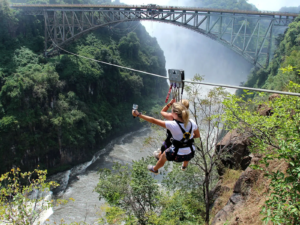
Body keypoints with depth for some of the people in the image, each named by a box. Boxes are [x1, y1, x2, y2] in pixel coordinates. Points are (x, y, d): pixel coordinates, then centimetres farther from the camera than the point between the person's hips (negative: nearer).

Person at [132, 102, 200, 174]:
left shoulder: (172, 125, -27)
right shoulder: (192, 123, -14)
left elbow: (153, 121, -22)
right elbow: (197, 135, 4)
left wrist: (138, 114, -14)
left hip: (177, 155, -3)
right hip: (190, 154, 4)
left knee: (163, 157, 28)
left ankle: (155, 169, 58)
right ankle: (184, 166, 68)